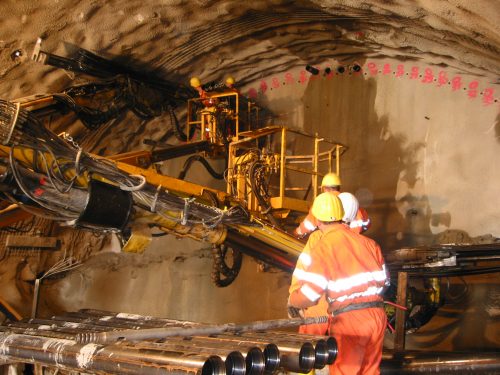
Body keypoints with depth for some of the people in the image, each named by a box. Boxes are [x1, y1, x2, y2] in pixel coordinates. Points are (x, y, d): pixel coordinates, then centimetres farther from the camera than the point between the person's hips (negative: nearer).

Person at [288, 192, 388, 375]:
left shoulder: (322, 248, -7)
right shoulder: (367, 242, 8)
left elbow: (308, 296, -10)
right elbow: (382, 280, 12)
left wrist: (292, 300, 11)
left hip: (349, 321, -5)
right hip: (377, 316, 5)